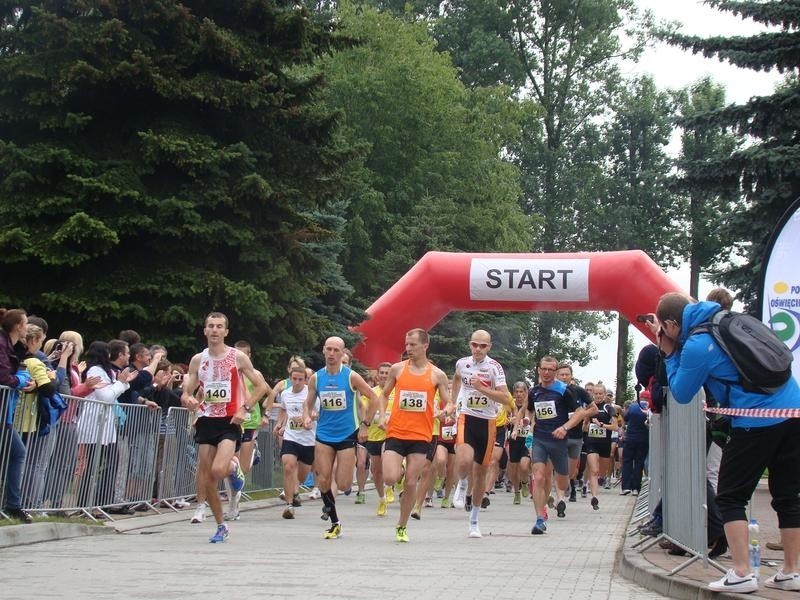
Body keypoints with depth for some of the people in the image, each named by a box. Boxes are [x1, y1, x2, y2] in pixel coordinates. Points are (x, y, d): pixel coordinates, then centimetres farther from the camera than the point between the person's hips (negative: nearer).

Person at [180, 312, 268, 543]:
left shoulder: (237, 357, -4)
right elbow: (186, 392, 9)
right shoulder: (198, 360, 6)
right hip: (206, 420, 4)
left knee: (218, 469, -26)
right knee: (206, 481, 4)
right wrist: (187, 399, -15)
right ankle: (221, 526, 20)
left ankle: (234, 468, 11)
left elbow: (261, 386, -1)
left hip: (230, 421, -4)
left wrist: (245, 408, -13)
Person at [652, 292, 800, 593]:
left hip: (758, 420, -8)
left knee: (730, 497, 4)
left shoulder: (696, 346, -9)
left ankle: (741, 574, -2)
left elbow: (681, 394, 3)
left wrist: (670, 354, 9)